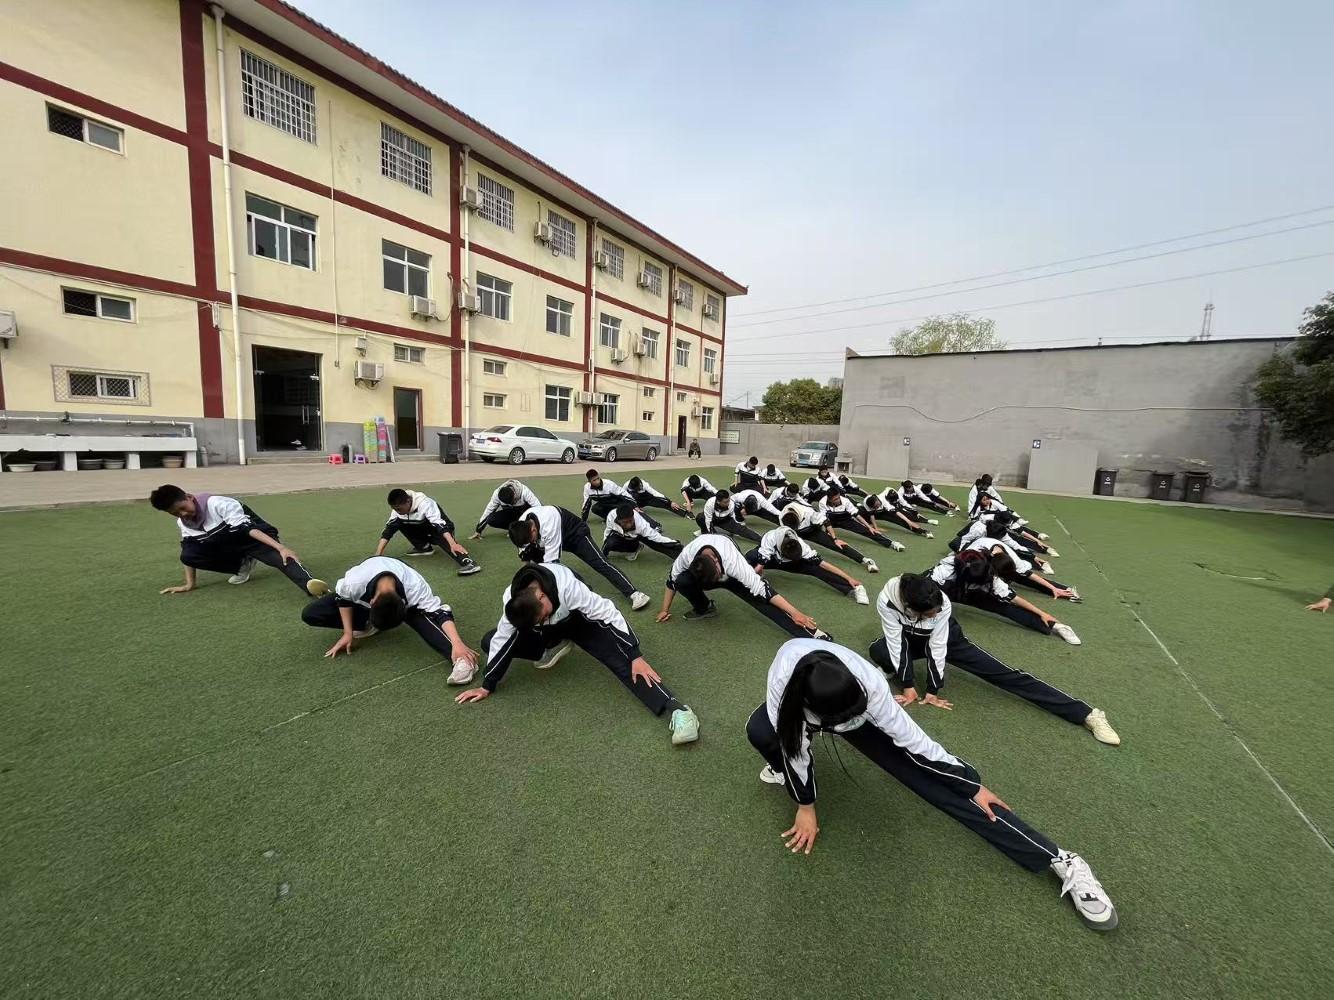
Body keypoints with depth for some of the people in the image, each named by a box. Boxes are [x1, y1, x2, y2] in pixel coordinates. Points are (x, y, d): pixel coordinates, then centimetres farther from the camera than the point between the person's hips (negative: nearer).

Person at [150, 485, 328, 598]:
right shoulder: (183, 522, 1)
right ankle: (244, 565, 1)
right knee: (187, 555, -14)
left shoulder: (217, 504, -22)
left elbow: (249, 528, -33)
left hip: (255, 537, -7)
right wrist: (190, 584, 9)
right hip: (228, 547, 8)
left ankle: (310, 584, -64)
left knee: (279, 557, -37)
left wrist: (281, 548, -42)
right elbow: (190, 552, 12)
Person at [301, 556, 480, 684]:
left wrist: (457, 644, -56)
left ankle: (461, 659, -46)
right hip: (362, 599, 3)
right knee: (309, 614, -15)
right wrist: (348, 633, -14)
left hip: (405, 600, -2)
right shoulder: (354, 582, -39)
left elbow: (440, 612, -42)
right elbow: (342, 598, -15)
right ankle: (368, 624, -9)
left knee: (423, 618, -36)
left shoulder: (415, 586, -42)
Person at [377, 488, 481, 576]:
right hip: (425, 530, 7)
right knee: (398, 523, -8)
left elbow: (440, 525, -43)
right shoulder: (398, 508, -12)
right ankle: (424, 547, 0)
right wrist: (378, 554, -18)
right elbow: (389, 530, -10)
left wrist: (453, 544, -56)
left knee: (441, 536, -39)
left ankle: (468, 563, -57)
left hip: (441, 528, -7)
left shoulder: (425, 504, -32)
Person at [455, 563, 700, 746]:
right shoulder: (512, 601, -29)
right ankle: (553, 645, -3)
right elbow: (502, 641, -16)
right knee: (489, 642, -10)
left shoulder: (567, 587, -42)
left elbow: (609, 614, -36)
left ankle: (676, 708, -37)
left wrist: (636, 656, -36)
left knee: (620, 658, -28)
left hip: (579, 619, -4)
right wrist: (487, 686, -9)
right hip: (547, 631, 5)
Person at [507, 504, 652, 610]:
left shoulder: (548, 523, -41)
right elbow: (525, 558, -7)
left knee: (599, 563, -20)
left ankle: (634, 593, -27)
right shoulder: (522, 526, -19)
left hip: (575, 533, -7)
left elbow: (550, 562, -37)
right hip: (555, 537, 7)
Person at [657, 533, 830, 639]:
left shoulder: (732, 561, -43)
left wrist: (794, 613, -41)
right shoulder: (686, 555, -35)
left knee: (762, 599, -27)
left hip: (734, 578, -2)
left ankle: (811, 633, -30)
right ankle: (704, 609, -2)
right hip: (702, 577, 3)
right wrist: (665, 610, -7)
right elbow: (672, 580, -15)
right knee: (681, 581, -29)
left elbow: (761, 587, -42)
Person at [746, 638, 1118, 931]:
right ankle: (785, 768, 6)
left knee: (926, 775, -12)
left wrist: (974, 787, -11)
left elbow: (914, 742, -23)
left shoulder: (870, 685, -39)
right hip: (798, 702, 1)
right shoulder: (782, 683, -41)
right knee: (759, 732, -31)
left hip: (859, 706, 0)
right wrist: (805, 806, -11)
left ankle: (1060, 860, -5)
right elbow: (792, 745, -24)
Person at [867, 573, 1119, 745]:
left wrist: (932, 691, -20)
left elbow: (937, 646, -26)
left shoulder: (941, 603, -34)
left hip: (946, 636, 0)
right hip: (910, 640, 1)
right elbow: (897, 642, -28)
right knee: (878, 651, -33)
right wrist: (908, 686, -25)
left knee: (1000, 672, -12)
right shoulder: (887, 600, -37)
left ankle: (1086, 713, -10)